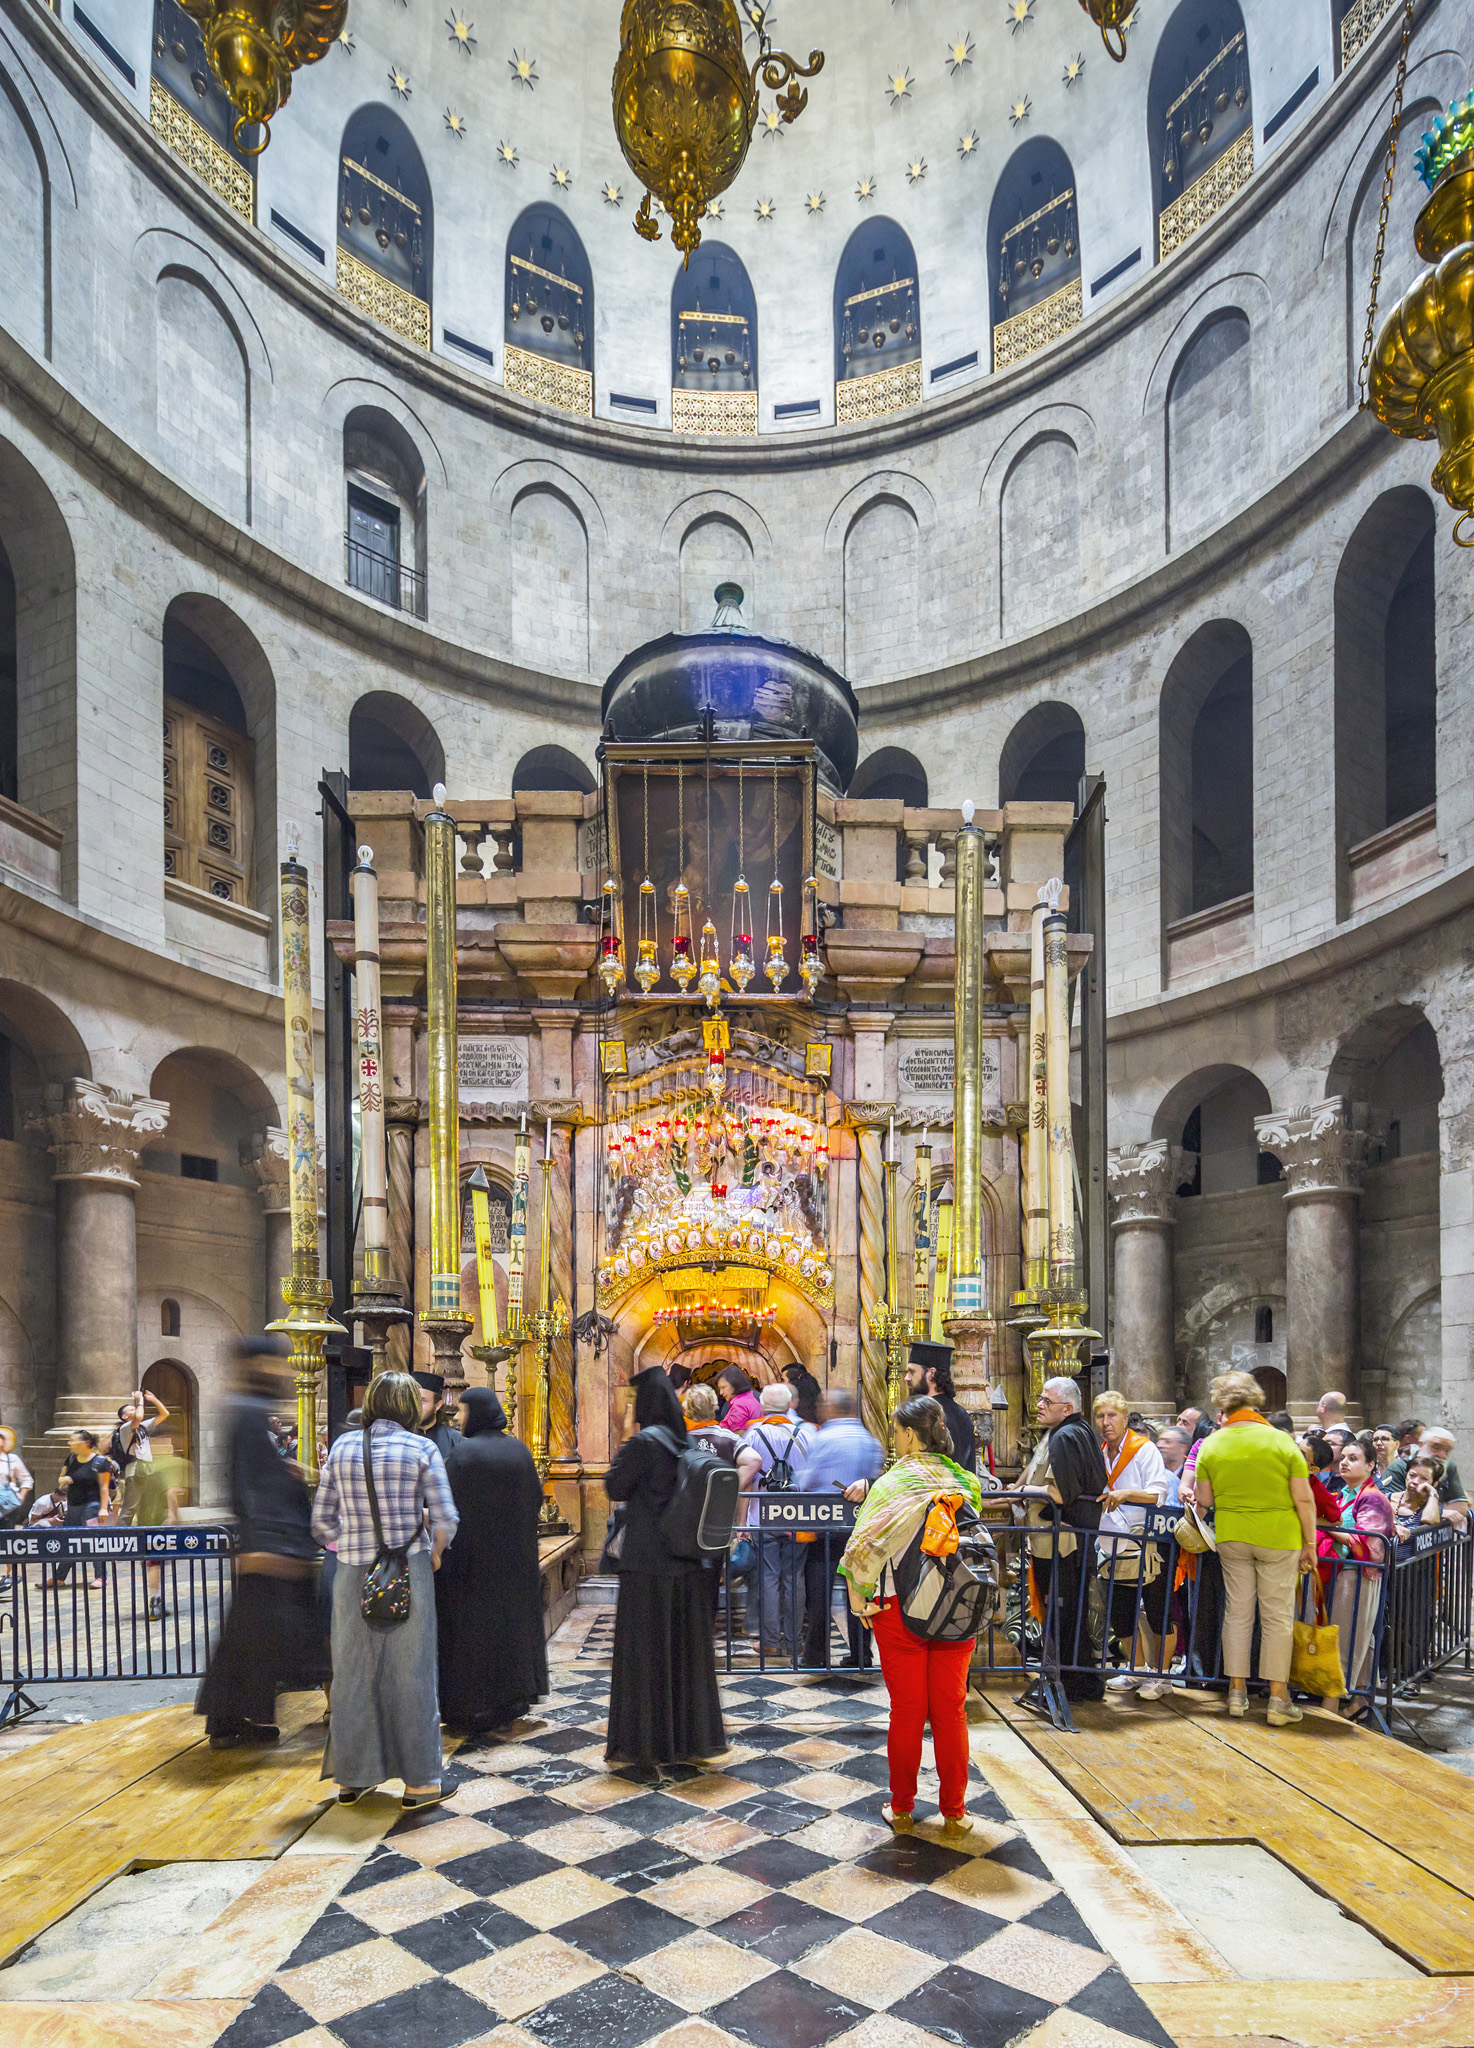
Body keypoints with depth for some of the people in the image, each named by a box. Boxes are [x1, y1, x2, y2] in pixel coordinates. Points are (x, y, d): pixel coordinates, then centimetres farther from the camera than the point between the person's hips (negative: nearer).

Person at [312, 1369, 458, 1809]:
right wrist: (433, 1552, 10)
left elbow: (322, 1522, 6)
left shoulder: (342, 1447, 4)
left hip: (353, 1574, 3)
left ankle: (351, 1776, 25)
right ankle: (419, 1781, 14)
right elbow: (445, 1521, -9)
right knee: (410, 1673, 6)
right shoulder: (421, 1449, -6)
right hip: (408, 1573, -3)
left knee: (354, 1672, 14)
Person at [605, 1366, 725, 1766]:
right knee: (685, 1646, 14)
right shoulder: (687, 1443, 5)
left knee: (644, 1649, 4)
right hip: (685, 1560, 7)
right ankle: (691, 1733, 21)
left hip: (647, 1561, -6)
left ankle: (644, 1740, 12)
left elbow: (615, 1488, -10)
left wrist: (625, 1442, 0)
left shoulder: (644, 1442, -16)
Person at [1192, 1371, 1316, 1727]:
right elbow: (1303, 1499, -8)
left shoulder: (1211, 1445, -3)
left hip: (1231, 1537, 2)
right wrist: (1309, 1543, 1)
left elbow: (1204, 1500, 0)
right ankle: (1278, 1698, 7)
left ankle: (1237, 1692, 16)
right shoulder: (1281, 1441, -8)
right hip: (1278, 1537, -2)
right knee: (1277, 1615, 5)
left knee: (1237, 1611, 11)